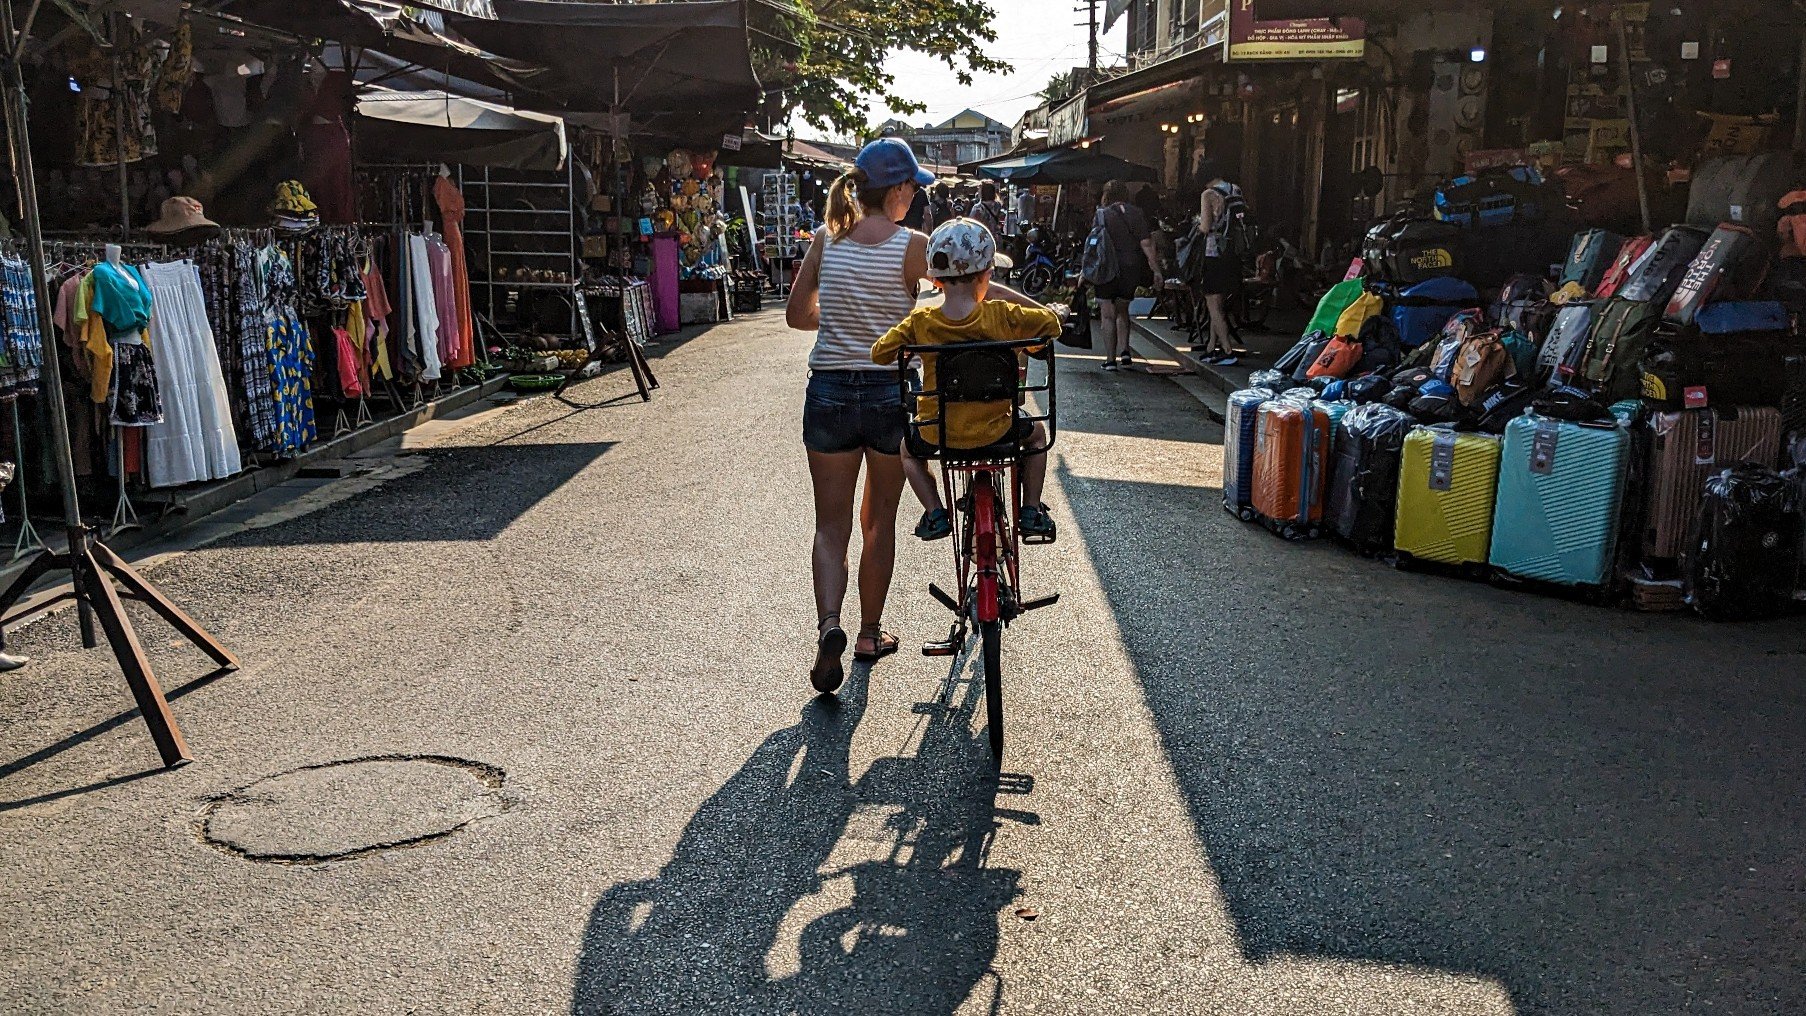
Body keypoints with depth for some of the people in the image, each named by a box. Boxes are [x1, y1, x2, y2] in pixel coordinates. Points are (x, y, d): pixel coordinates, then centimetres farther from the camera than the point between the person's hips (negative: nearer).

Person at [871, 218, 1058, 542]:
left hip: (937, 435, 1)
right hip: (993, 431, -1)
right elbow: (1052, 322, 1)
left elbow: (879, 353, -3)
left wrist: (907, 341, 14)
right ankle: (1031, 511, 26)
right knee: (1036, 432, 31)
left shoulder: (920, 322, -11)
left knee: (907, 448, 35)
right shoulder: (1002, 315, -13)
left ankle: (935, 513, 20)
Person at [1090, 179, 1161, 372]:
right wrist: (1156, 270, 0)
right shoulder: (1137, 213, 3)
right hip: (1131, 271, 3)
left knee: (1108, 315, 4)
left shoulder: (1101, 215, -4)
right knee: (1122, 310, 21)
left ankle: (1110, 359, 1)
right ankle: (1124, 350, 9)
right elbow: (1146, 243, -3)